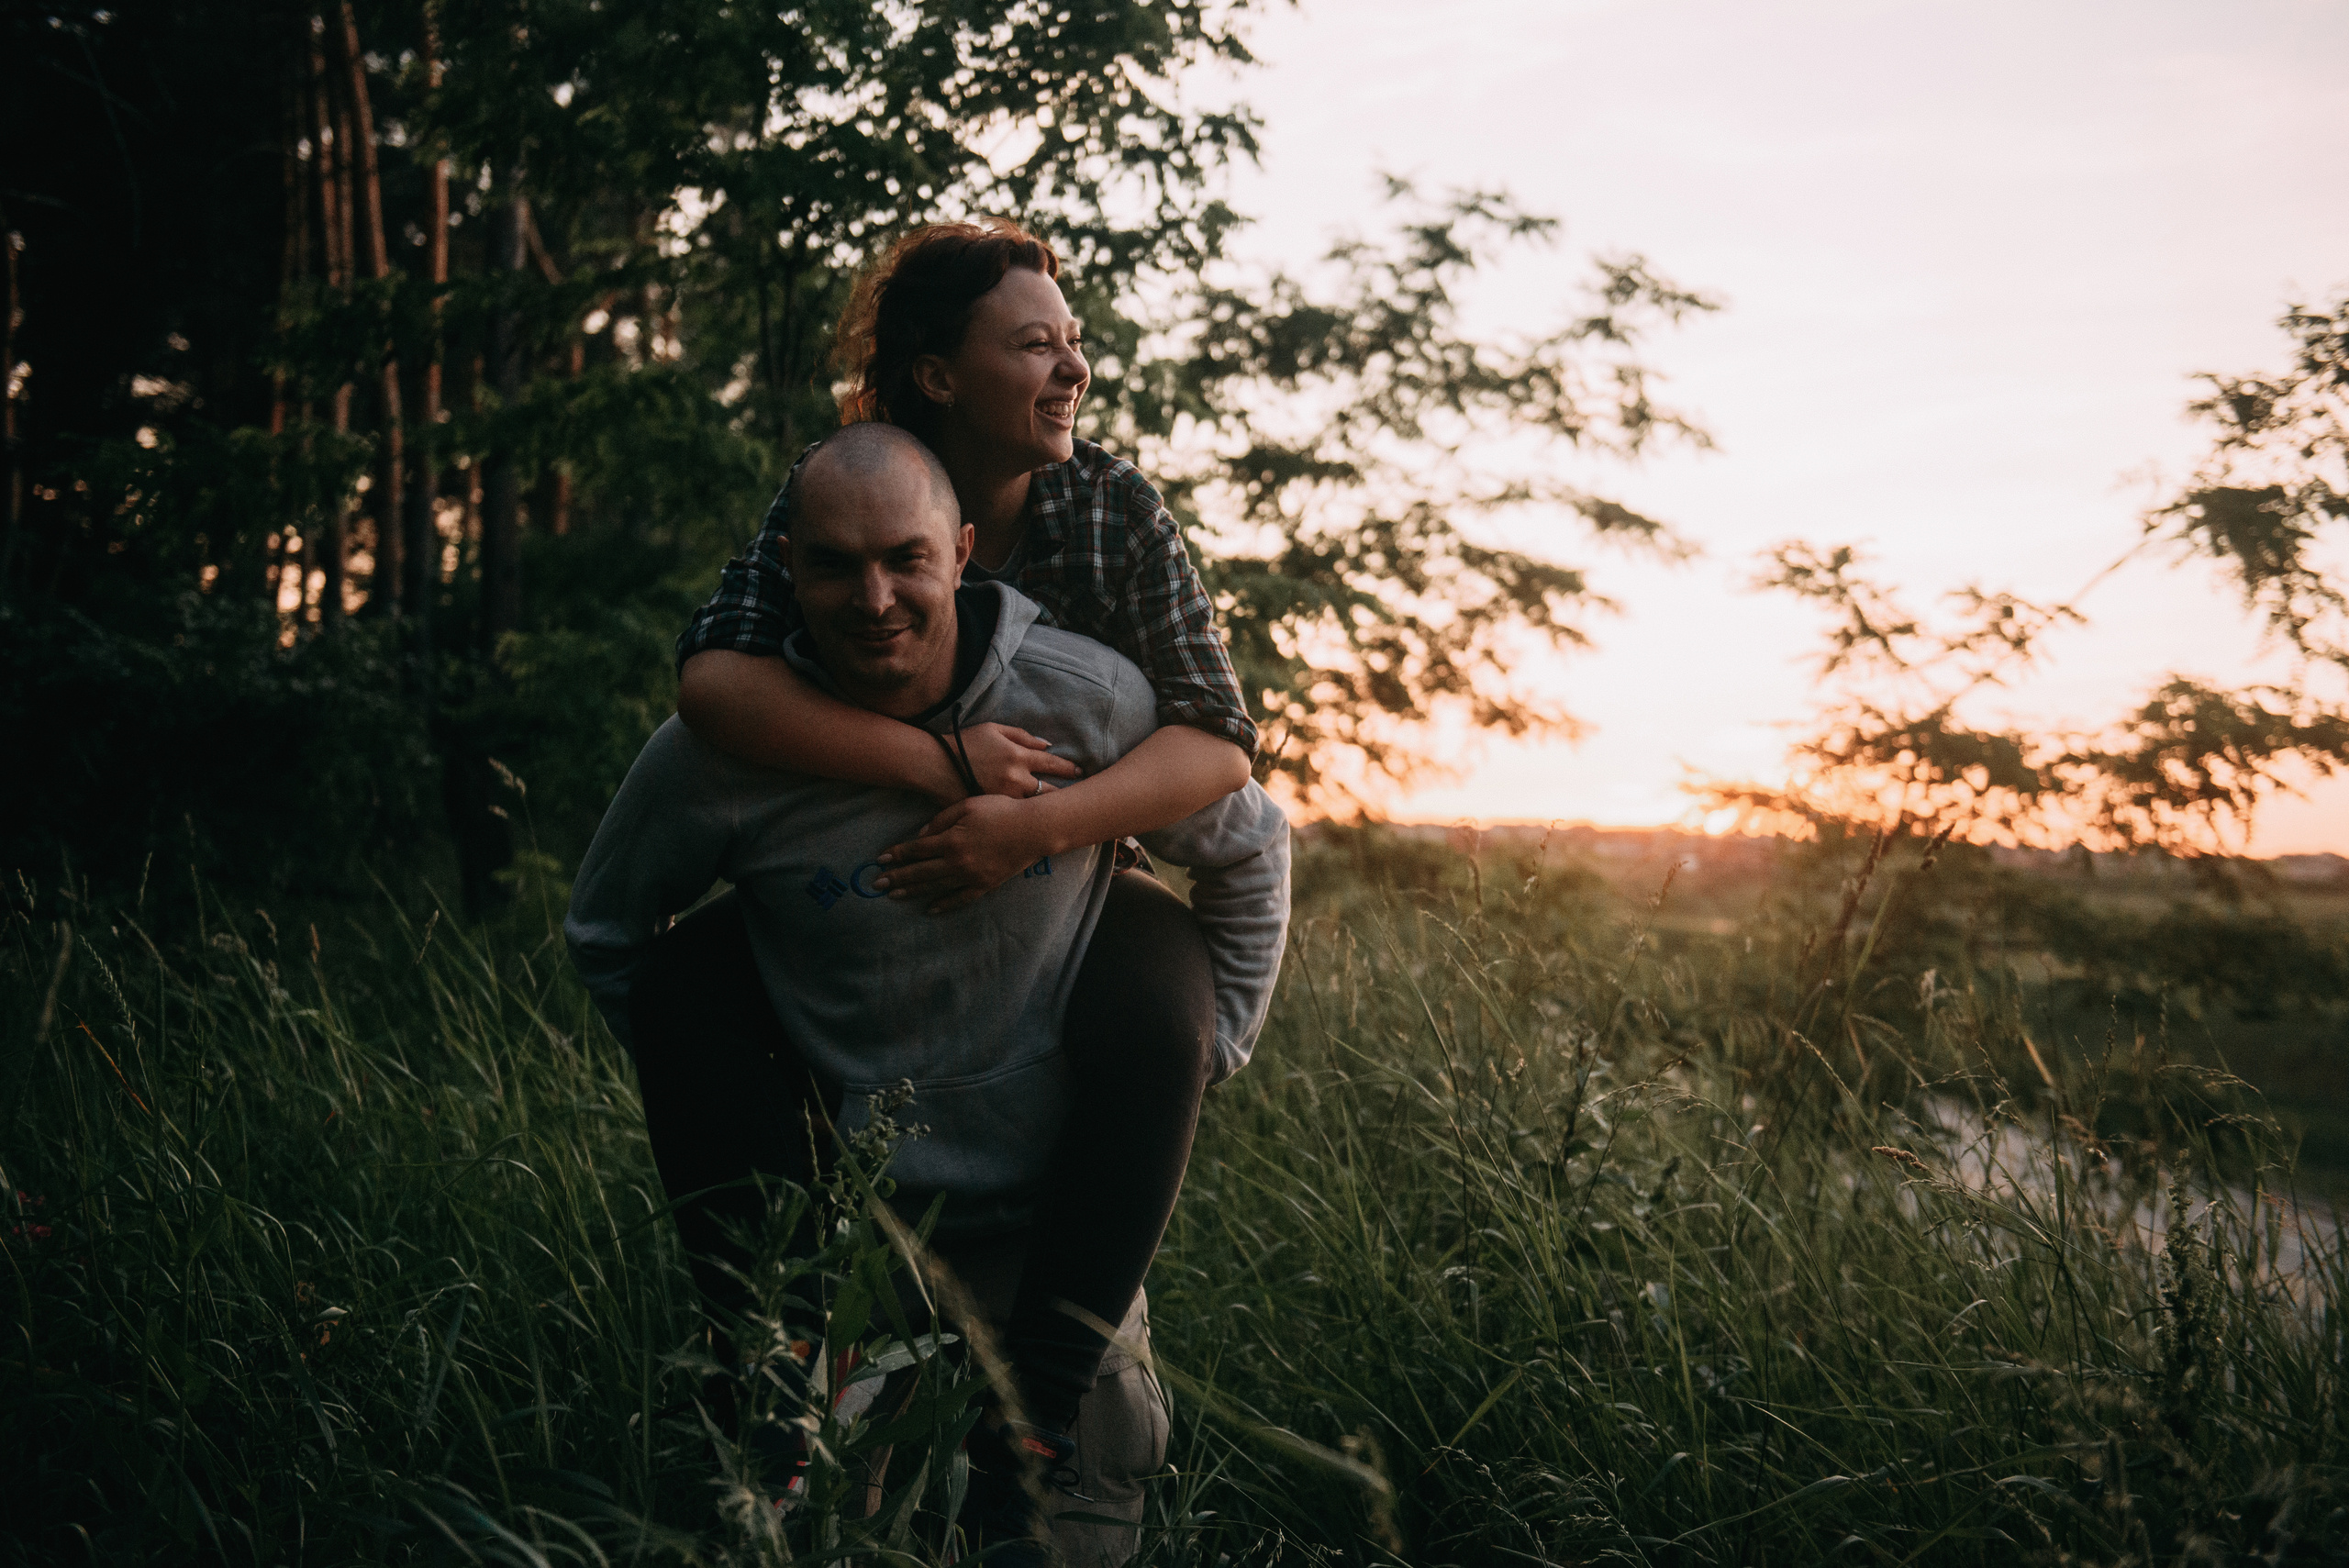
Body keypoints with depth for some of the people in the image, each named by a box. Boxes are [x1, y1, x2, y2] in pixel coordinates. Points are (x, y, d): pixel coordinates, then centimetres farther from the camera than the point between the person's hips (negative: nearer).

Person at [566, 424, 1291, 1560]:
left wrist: (1201, 1060, 1)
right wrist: (708, 1099, -2)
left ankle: (1030, 1420, -20)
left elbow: (1247, 852, 5)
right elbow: (601, 933, 5)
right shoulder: (720, 748, -14)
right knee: (698, 954, -17)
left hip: (1066, 1204, 1)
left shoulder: (1091, 700, -13)